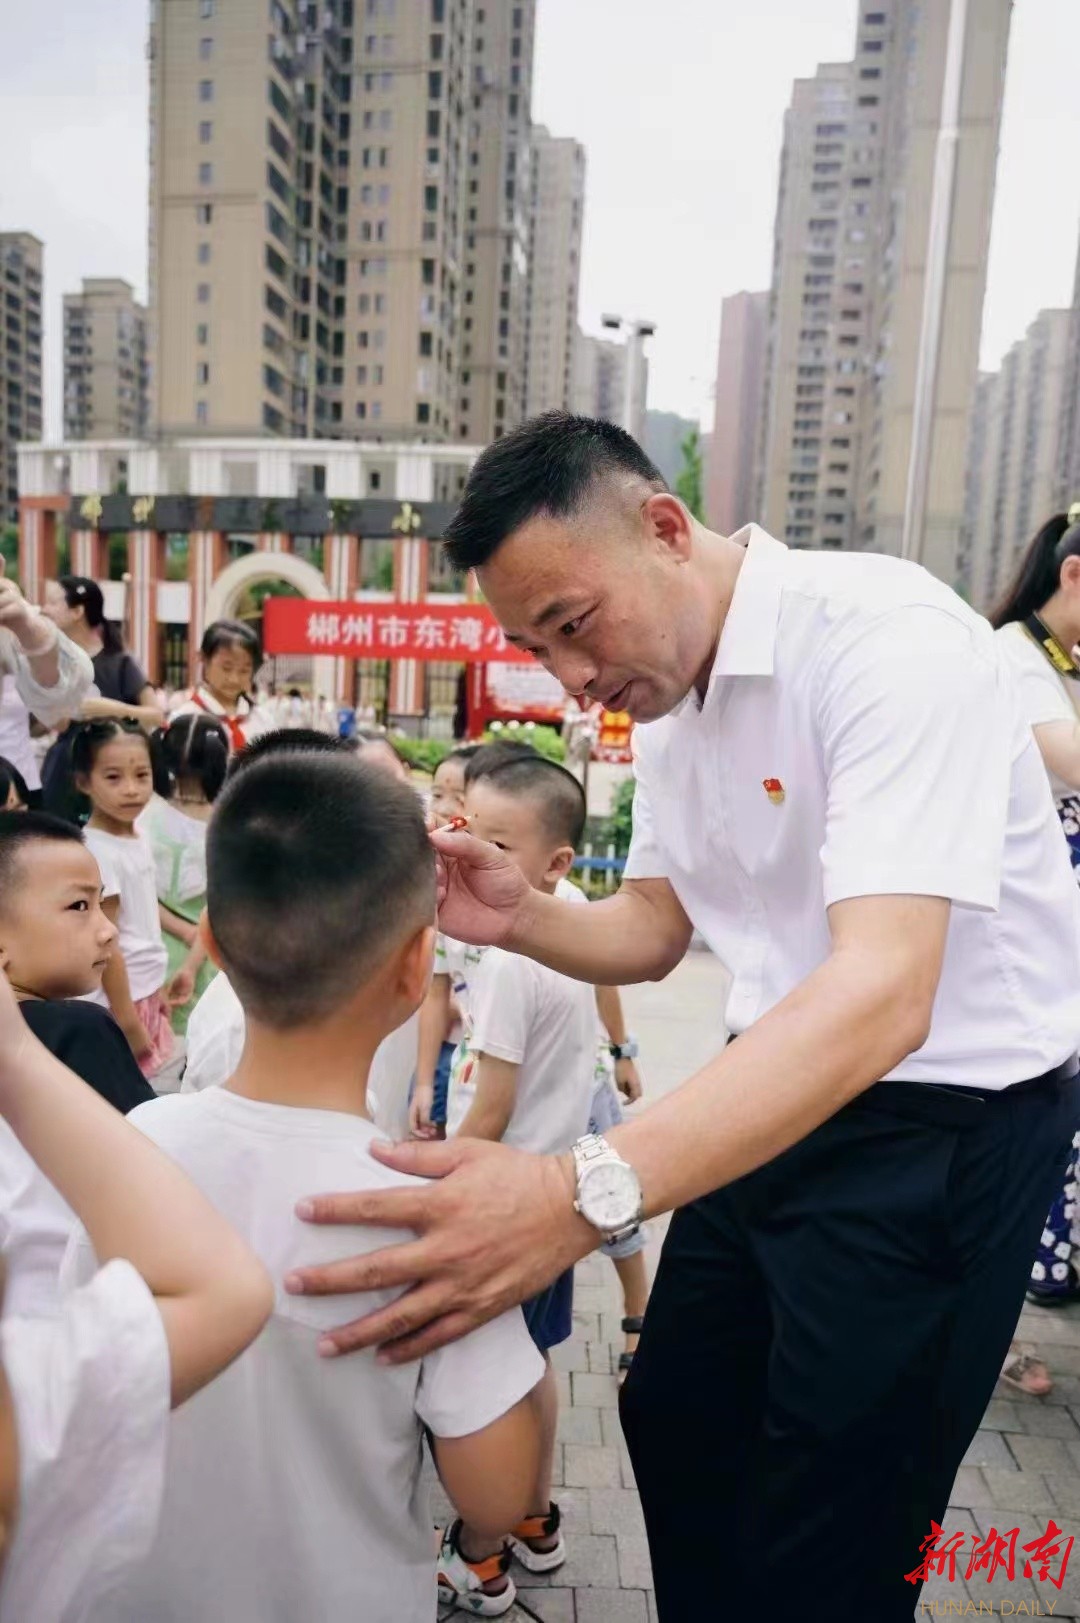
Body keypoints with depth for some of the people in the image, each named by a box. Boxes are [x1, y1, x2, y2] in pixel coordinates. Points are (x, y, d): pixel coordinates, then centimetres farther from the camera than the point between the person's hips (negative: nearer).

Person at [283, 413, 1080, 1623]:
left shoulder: (890, 643, -24)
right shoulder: (668, 693, 2)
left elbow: (883, 990, -36)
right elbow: (653, 931, 10)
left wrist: (588, 1192, -45)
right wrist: (518, 919, -10)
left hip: (945, 1113, -7)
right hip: (773, 1093, 7)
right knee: (675, 1427, 19)